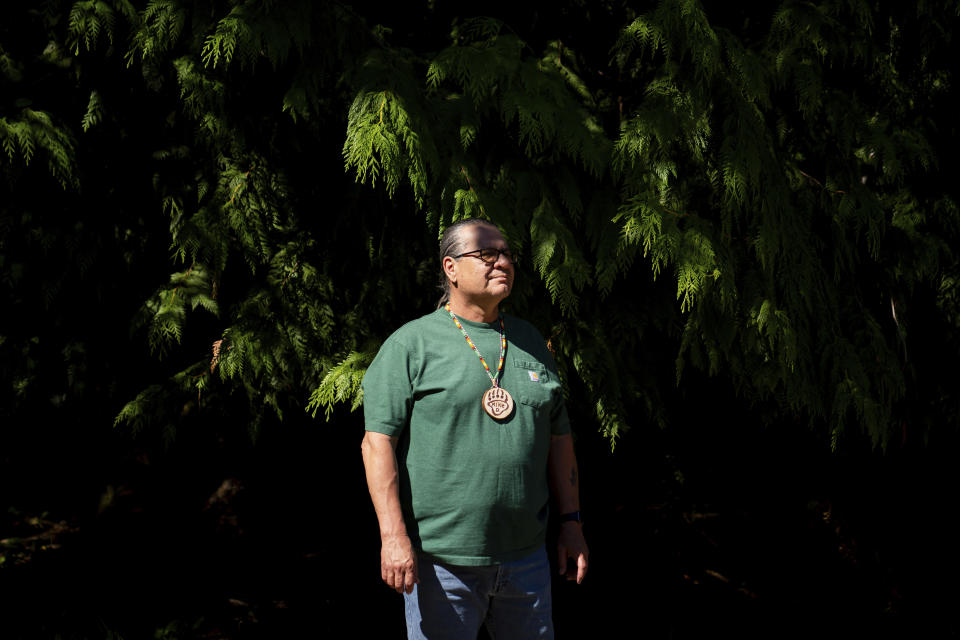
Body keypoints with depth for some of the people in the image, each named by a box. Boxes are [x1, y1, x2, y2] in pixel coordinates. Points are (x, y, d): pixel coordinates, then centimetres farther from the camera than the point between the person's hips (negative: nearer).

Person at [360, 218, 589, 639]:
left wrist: (571, 523, 11)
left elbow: (559, 438, 17)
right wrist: (393, 536, -16)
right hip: (440, 559, -5)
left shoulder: (531, 343, 13)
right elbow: (378, 440, -9)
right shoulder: (411, 344, -4)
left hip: (525, 554, 5)